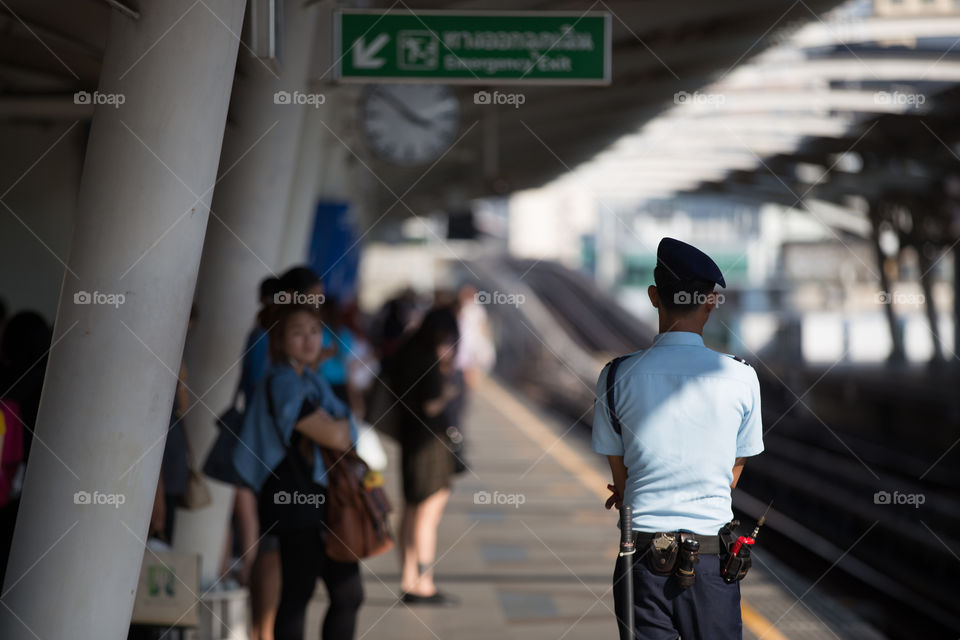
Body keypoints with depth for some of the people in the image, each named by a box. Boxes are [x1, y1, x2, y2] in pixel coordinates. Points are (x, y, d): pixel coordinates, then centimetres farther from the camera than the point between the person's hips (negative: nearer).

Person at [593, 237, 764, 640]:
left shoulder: (617, 376, -3)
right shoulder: (742, 376, -2)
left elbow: (621, 477, 4)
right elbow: (733, 475, 8)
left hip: (644, 552, 0)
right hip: (712, 552, 0)